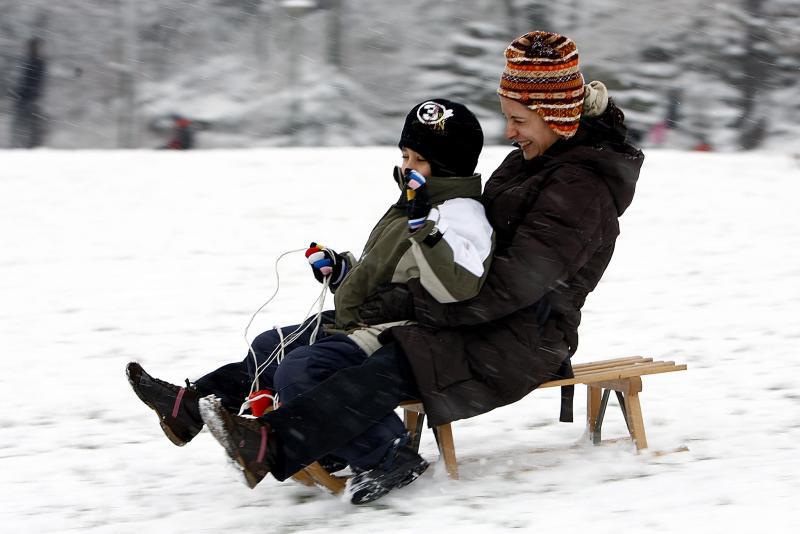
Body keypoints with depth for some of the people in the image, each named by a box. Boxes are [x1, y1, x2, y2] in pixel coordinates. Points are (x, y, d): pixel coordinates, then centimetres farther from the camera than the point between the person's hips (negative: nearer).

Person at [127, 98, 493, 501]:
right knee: (269, 347, 21)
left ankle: (387, 455, -26)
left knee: (298, 372, -29)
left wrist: (424, 225, -39)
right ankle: (189, 406, 29)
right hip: (358, 326, 11)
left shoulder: (461, 216, -16)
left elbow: (458, 284, -35)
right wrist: (338, 269, 14)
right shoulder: (412, 206, 18)